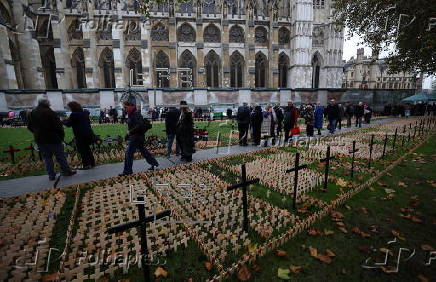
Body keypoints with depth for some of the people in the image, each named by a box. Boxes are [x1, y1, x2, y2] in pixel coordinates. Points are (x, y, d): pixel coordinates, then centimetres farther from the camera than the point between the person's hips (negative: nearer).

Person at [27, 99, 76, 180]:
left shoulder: (31, 113, 9)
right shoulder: (50, 112, -13)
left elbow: (29, 127, 17)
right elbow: (58, 125, -16)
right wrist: (62, 135, -6)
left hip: (39, 140, 6)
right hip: (53, 138, -5)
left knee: (47, 158, 12)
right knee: (60, 156, 6)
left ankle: (51, 175, 16)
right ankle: (66, 171, 15)